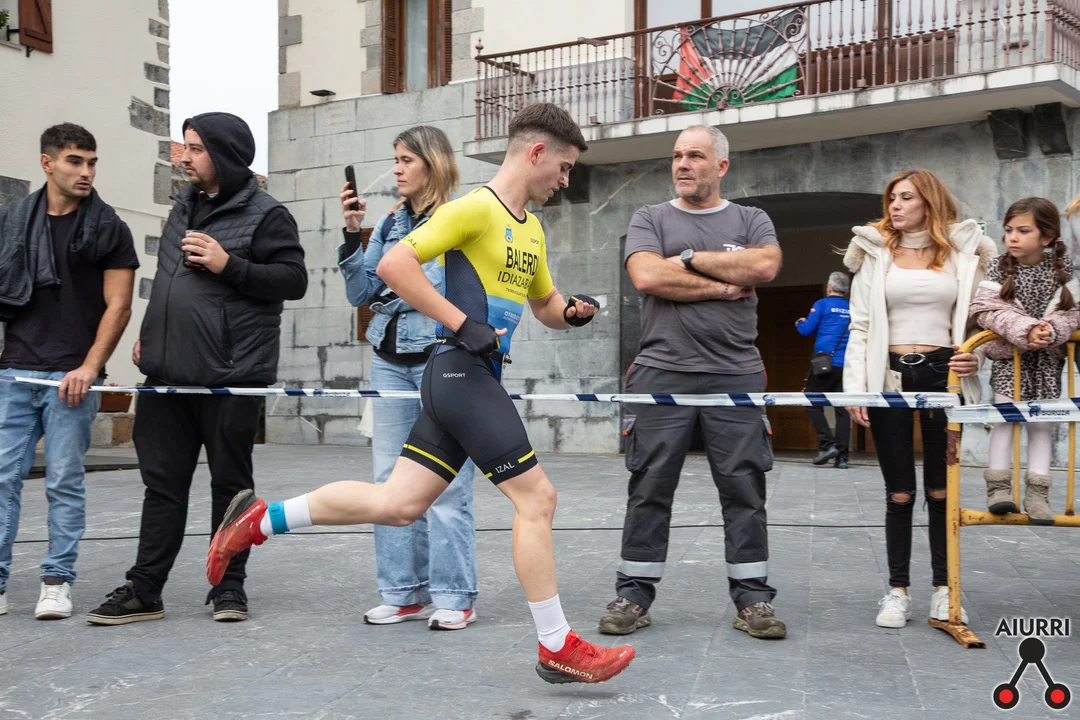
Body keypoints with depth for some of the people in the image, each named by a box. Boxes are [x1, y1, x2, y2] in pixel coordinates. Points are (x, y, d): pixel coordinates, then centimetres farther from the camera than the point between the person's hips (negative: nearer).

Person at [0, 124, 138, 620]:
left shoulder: (108, 229, 3)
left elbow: (118, 305, -1)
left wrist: (90, 367, -10)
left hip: (72, 377, -2)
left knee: (65, 481, 1)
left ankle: (57, 582, 10)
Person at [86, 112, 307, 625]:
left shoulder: (265, 214, -5)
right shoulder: (184, 208, 17)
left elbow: (294, 280, -12)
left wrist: (229, 265, -20)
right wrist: (150, 335, 20)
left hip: (232, 377, -6)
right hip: (169, 374, 7)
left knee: (230, 482, 5)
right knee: (163, 482, 8)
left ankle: (229, 586, 16)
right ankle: (144, 590, 13)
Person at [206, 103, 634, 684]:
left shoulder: (531, 229, 19)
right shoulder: (475, 207, -9)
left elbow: (545, 304, 32)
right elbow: (393, 266, -16)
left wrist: (571, 311, 9)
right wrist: (464, 324, -19)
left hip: (480, 378, 9)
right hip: (461, 370, -9)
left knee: (396, 504, 8)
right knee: (536, 497, -7)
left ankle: (260, 520, 20)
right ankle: (557, 648, 3)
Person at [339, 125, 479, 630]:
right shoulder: (390, 224, 15)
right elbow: (360, 293, 11)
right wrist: (352, 233, 2)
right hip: (390, 363, 6)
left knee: (446, 483, -6)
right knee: (391, 480, 6)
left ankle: (454, 597, 2)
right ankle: (404, 593, 15)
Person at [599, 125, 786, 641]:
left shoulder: (750, 221, 14)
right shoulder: (650, 219, 12)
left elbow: (765, 266, -8)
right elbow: (646, 276, -8)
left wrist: (692, 259, -4)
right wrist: (722, 286, -5)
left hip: (736, 376, 1)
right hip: (661, 373, 0)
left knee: (744, 490, 2)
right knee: (649, 489, 2)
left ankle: (752, 598, 10)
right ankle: (633, 595, 11)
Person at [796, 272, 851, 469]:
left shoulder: (822, 304, 1)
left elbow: (806, 330, -1)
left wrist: (800, 323, 21)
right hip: (847, 366, 4)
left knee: (812, 404, 3)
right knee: (842, 409, 3)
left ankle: (827, 444, -11)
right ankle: (842, 456, -2)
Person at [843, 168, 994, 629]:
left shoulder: (962, 252, 8)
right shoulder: (876, 253, 6)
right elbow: (860, 327, 3)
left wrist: (975, 357, -12)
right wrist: (855, 389, -5)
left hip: (942, 375, 0)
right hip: (891, 376, 0)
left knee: (940, 489, 5)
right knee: (899, 492, 2)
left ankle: (943, 589, 15)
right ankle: (898, 589, 12)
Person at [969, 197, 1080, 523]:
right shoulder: (999, 267, -9)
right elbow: (987, 308, -18)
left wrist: (1050, 330, -29)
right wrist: (1024, 329, -30)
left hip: (1047, 356, 1)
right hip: (1008, 354, -1)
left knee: (1040, 420, 3)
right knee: (1005, 414, -8)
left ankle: (1037, 492, 6)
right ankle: (999, 486, -1)